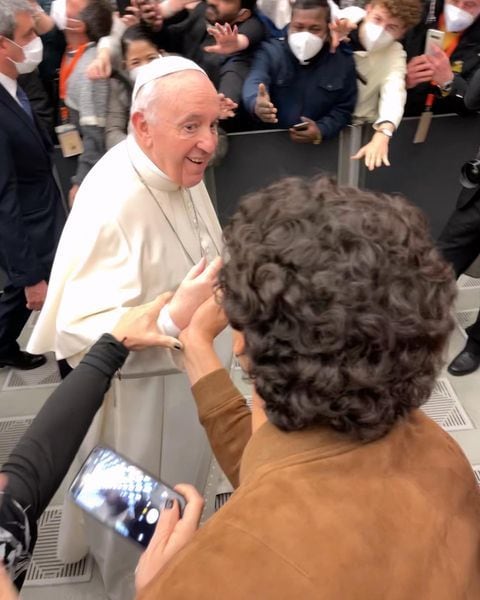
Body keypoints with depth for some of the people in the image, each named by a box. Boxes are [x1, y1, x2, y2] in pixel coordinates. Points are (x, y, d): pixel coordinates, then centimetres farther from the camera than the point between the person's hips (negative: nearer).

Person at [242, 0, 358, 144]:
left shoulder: (343, 61, -1)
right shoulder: (270, 52, -5)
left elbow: (343, 109, 0)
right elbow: (254, 83, -24)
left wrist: (321, 130, -21)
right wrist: (256, 104, -49)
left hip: (319, 146, 3)